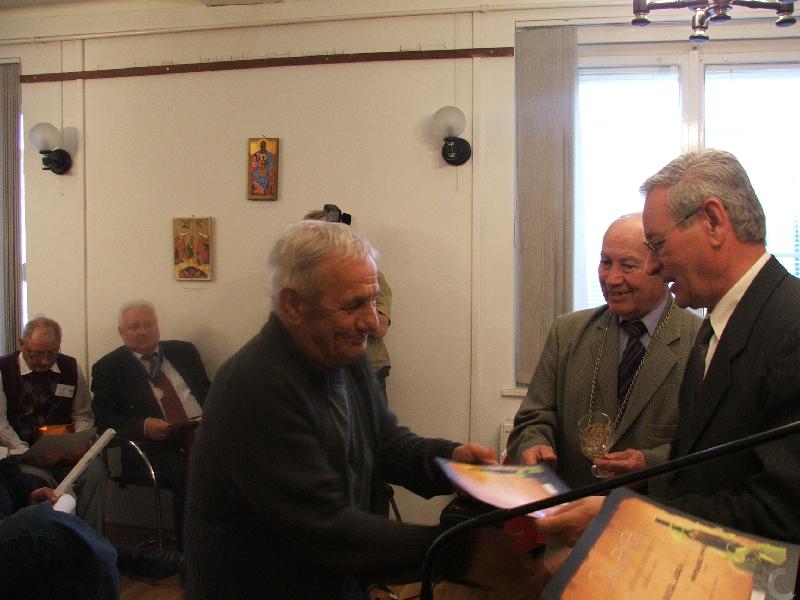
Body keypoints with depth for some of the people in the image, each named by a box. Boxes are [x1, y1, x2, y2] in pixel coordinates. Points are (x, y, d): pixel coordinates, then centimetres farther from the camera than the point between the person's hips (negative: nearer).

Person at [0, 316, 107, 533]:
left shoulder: (71, 368, 9)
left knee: (95, 470, -27)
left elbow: (83, 415, 13)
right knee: (40, 481, -34)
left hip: (67, 453, 2)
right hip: (23, 456, -2)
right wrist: (26, 453, -17)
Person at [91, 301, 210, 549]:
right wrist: (144, 426, -16)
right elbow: (106, 420, 2)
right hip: (156, 447, -4)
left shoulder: (184, 351, 20)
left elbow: (207, 391, 20)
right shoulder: (108, 367, 10)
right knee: (190, 475, -34)